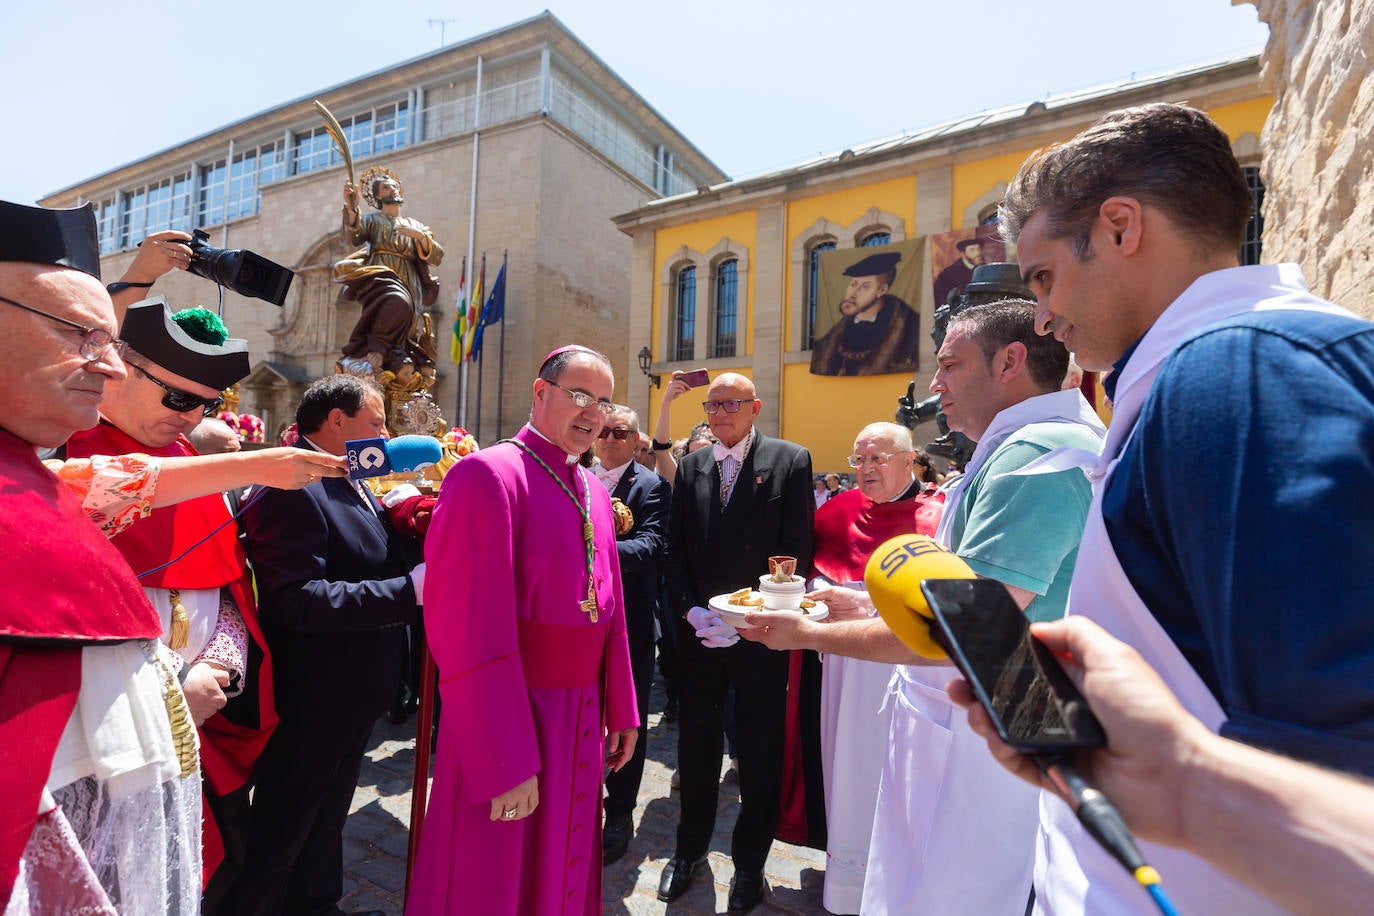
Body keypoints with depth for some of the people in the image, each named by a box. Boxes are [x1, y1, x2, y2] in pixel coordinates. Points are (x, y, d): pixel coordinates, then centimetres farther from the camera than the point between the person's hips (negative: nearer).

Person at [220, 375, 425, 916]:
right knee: (282, 831, 12)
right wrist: (409, 589, -34)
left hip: (352, 694, 10)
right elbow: (296, 599, -32)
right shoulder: (293, 487, -23)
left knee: (325, 818, 27)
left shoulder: (350, 484, 7)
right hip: (310, 702, -9)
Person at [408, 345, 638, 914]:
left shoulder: (594, 493, 7)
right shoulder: (489, 475, -17)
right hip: (508, 717, -7)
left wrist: (621, 711, 12)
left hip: (581, 718, 7)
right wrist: (505, 763, -20)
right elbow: (471, 630, -21)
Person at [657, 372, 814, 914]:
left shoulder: (790, 460, -3)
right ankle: (690, 849, 39)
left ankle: (749, 864, 33)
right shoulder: (690, 467, 8)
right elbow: (675, 549, 7)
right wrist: (690, 609, -6)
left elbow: (796, 550, -8)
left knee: (759, 752, 11)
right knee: (695, 745, 17)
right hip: (698, 630, 4)